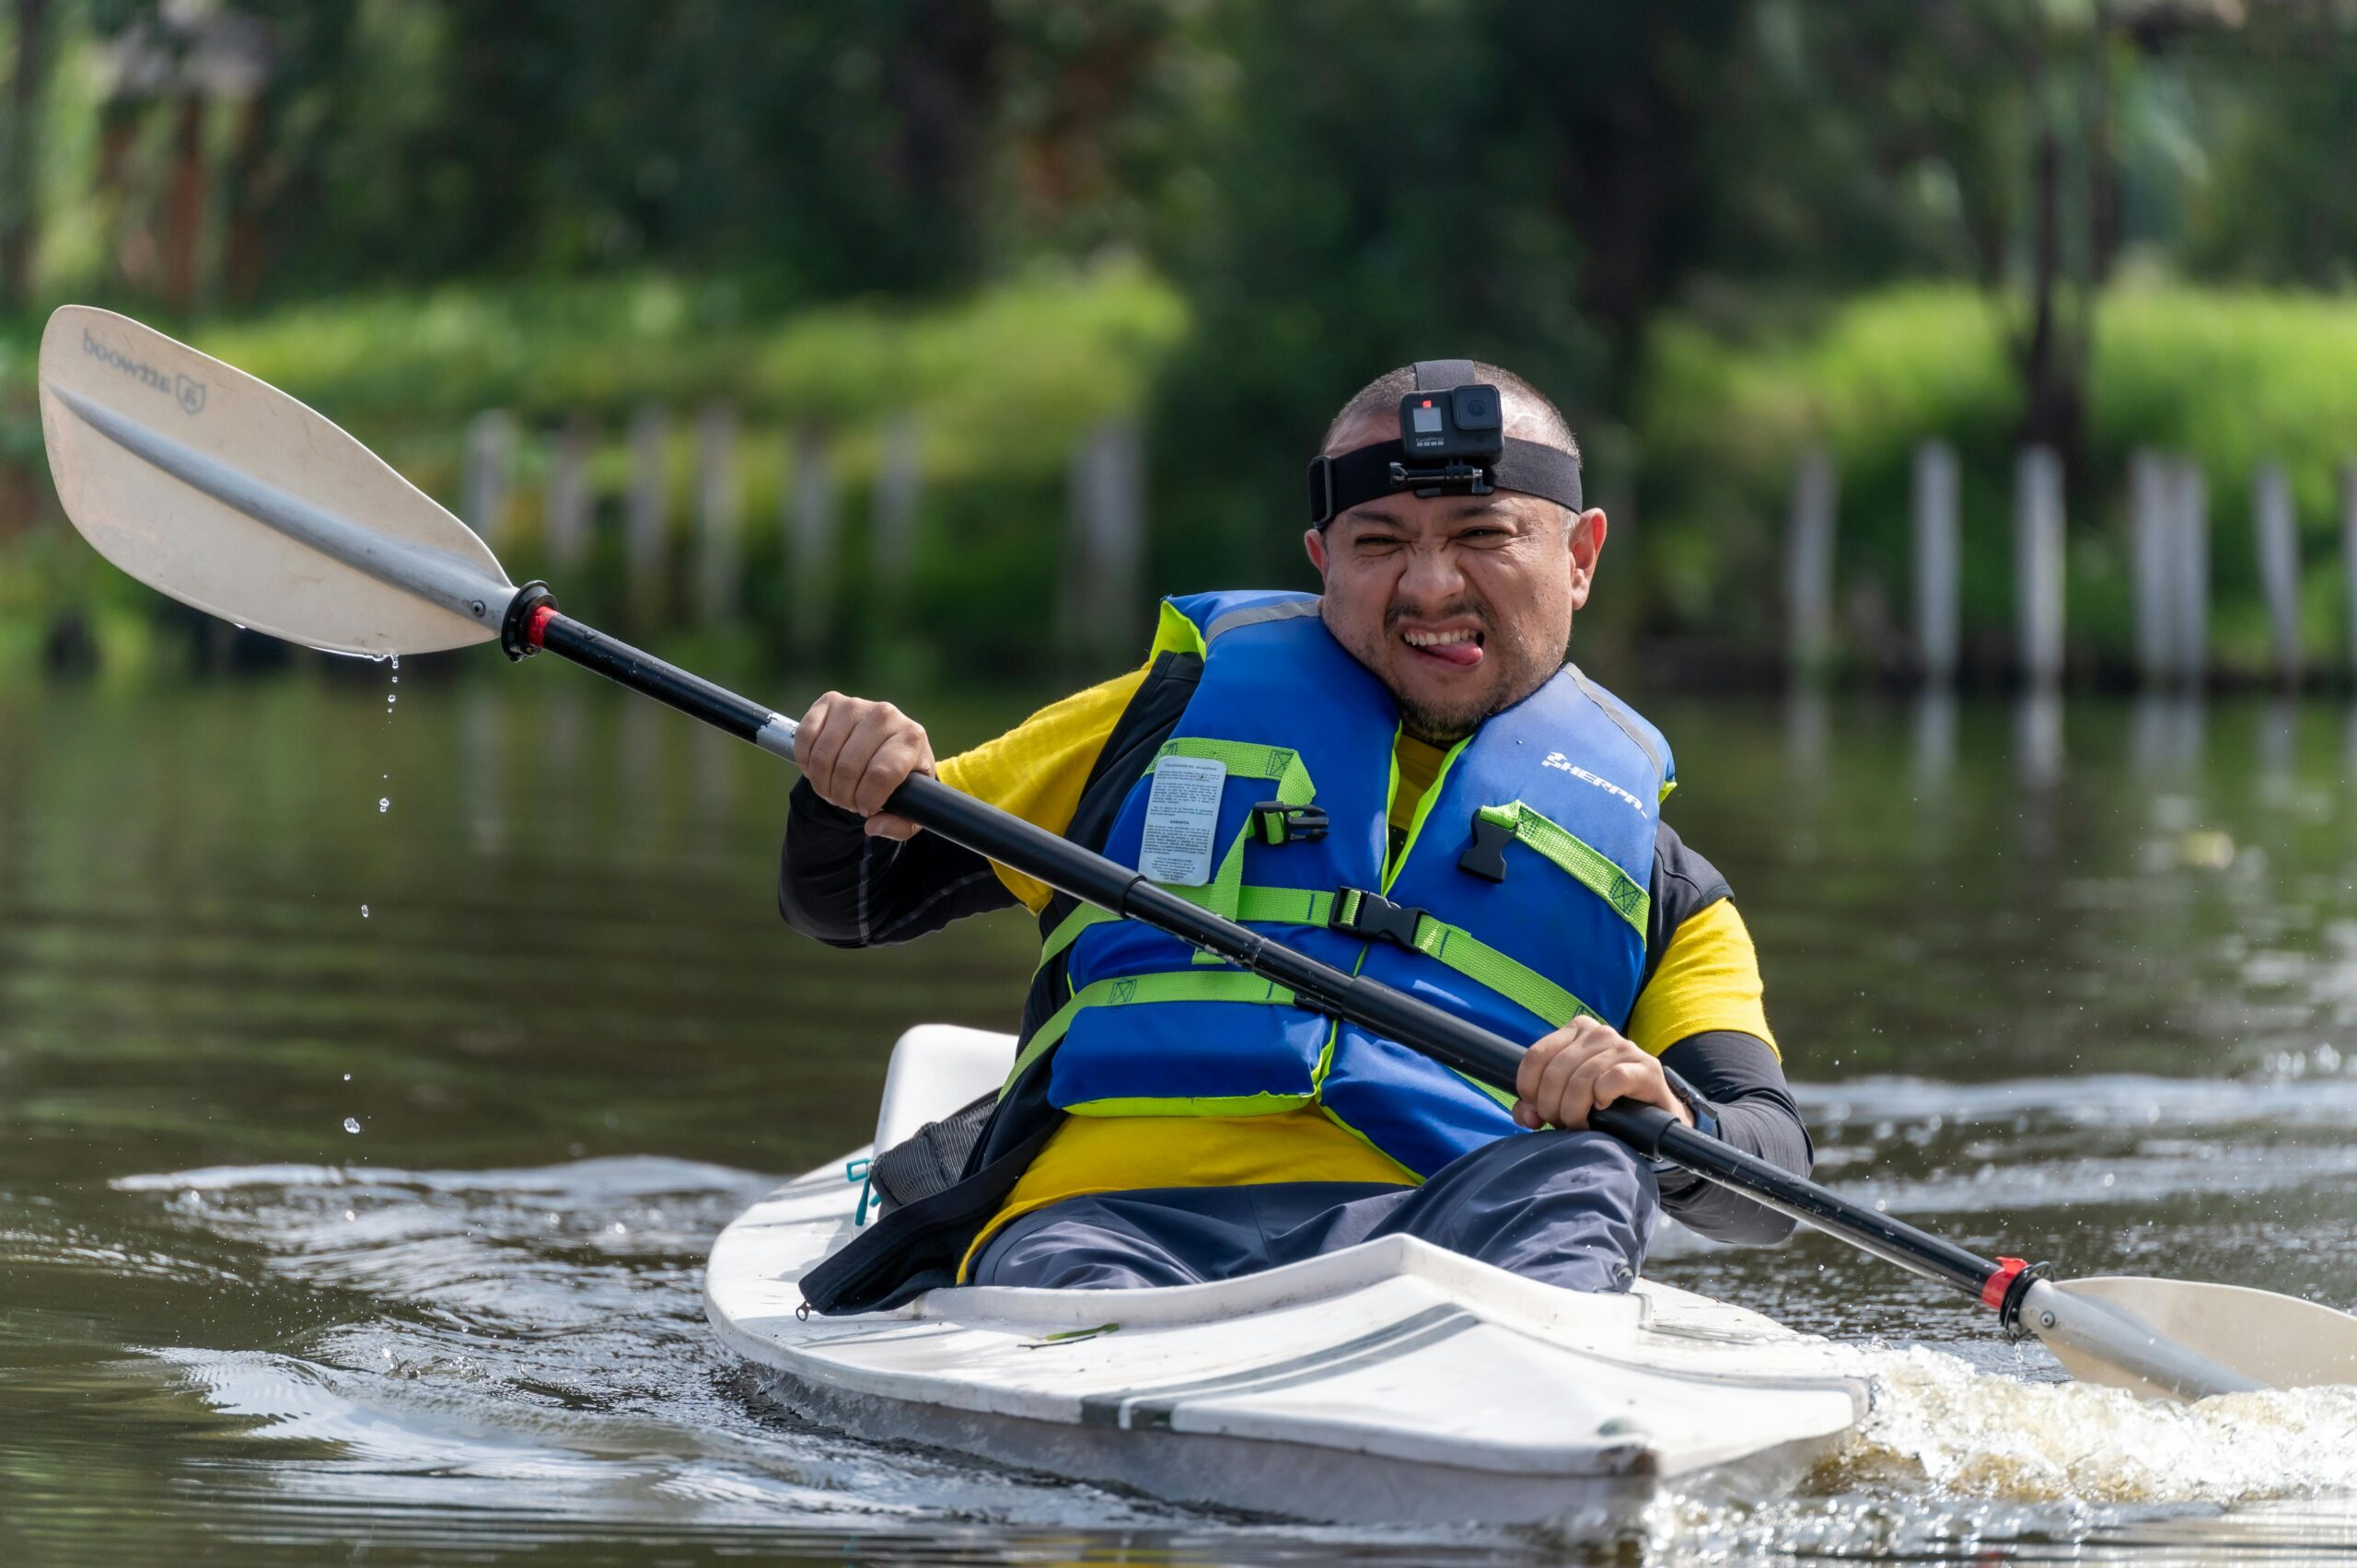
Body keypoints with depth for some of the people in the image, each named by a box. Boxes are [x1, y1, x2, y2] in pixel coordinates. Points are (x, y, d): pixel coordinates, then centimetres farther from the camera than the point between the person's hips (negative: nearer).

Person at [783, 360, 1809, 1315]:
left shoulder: (1653, 884, 26)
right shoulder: (1174, 716, 27)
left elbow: (1770, 1169, 10)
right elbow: (846, 901, 29)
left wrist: (1667, 1122, -16)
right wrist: (848, 794, 4)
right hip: (1106, 1217, 1)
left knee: (1580, 1176, -35)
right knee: (1087, 1311, -36)